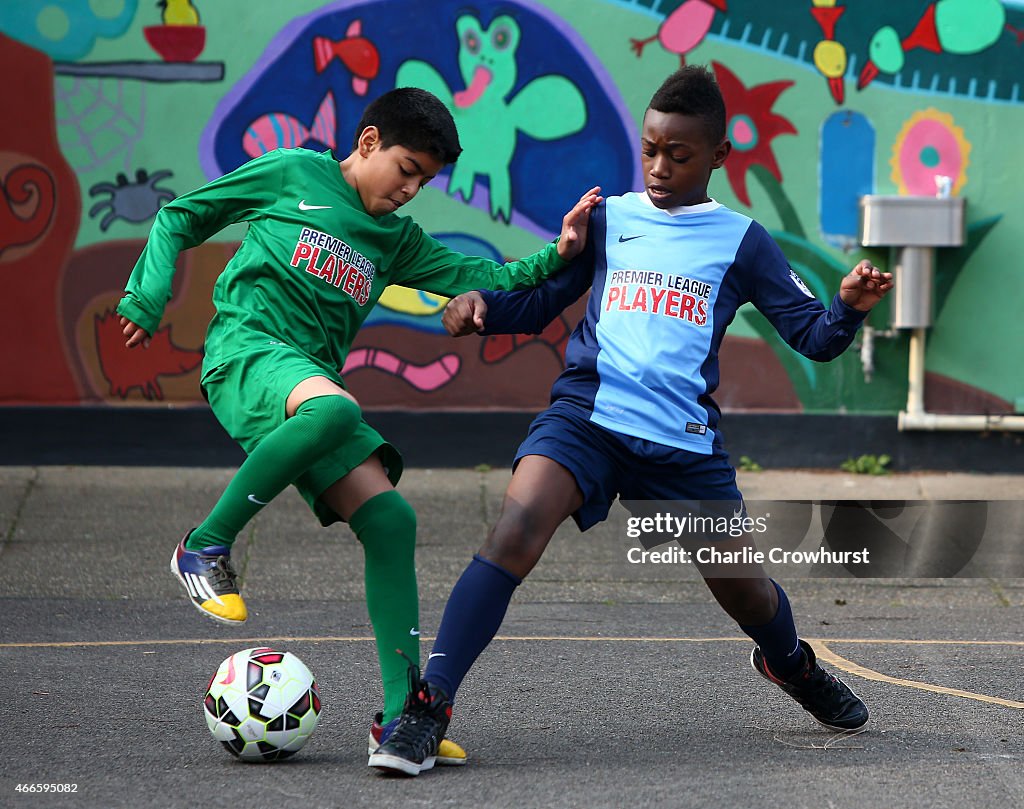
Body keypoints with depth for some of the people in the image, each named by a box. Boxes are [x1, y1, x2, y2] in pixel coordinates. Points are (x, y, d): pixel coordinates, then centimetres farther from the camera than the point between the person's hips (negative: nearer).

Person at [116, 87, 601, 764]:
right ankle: (206, 546, -24)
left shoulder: (397, 239, 24)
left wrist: (553, 258, -2)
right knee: (332, 408, -40)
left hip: (313, 376, 7)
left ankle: (400, 714, -8)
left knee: (390, 518, -9)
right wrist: (147, 294, 2)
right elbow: (178, 218, 14)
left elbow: (480, 279, 14)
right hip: (247, 350, -7)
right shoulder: (291, 174, 8)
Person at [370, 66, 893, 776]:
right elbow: (539, 303, 16)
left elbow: (813, 336, 6)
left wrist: (849, 309, -16)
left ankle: (790, 664, 49)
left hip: (685, 440, 1)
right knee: (519, 525, -27)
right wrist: (481, 305, -4)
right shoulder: (608, 220, 11)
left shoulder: (741, 241, 8)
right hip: (588, 415, -1)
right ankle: (429, 706, -27)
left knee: (743, 587, 10)